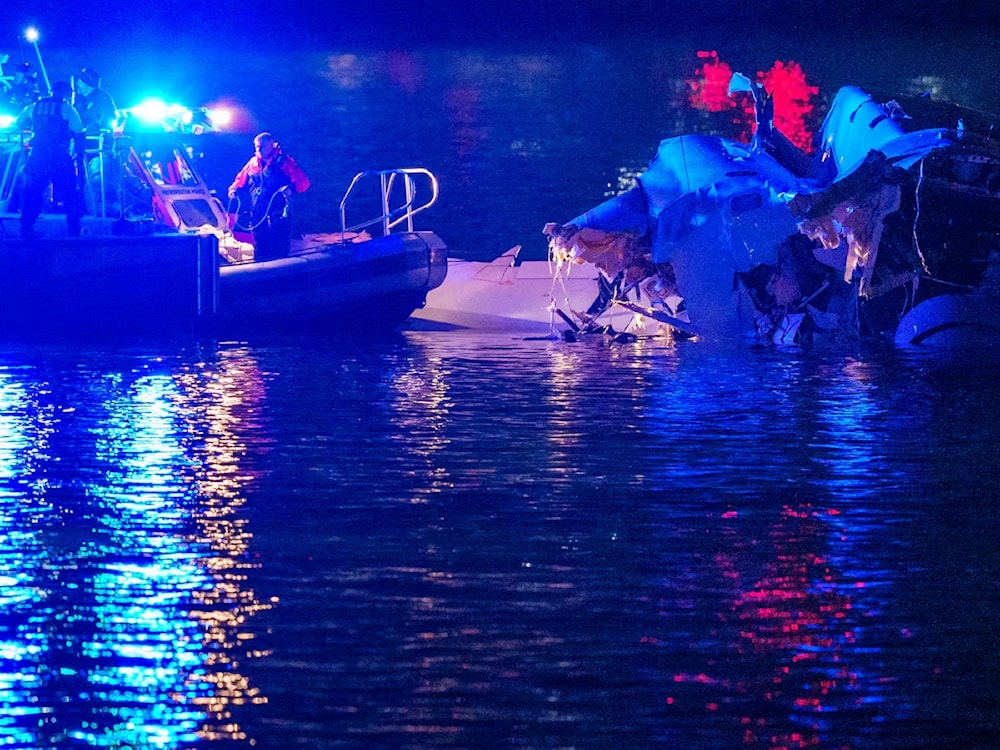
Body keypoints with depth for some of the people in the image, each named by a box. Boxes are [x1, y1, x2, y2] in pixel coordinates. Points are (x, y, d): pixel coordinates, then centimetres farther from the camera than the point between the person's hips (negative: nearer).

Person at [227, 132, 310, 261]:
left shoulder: (283, 162, -2)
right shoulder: (253, 163, 13)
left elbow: (303, 181, -9)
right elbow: (241, 181, 24)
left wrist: (291, 187, -30)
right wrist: (234, 190, 2)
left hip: (278, 216, -5)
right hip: (258, 218, 5)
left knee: (279, 253, -6)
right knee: (260, 252, 9)